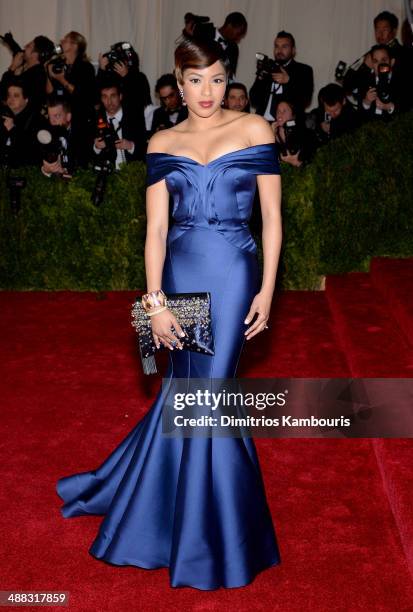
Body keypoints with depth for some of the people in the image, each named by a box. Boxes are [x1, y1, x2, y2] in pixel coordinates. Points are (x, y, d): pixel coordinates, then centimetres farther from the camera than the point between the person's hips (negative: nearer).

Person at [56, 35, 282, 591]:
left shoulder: (255, 129, 1)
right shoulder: (163, 142, 7)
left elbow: (272, 216, 0)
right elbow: (155, 227, 2)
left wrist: (267, 289, -5)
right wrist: (156, 301, -6)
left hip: (232, 275, -2)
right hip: (180, 272, 2)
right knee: (192, 387, 10)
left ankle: (208, 536, 24)